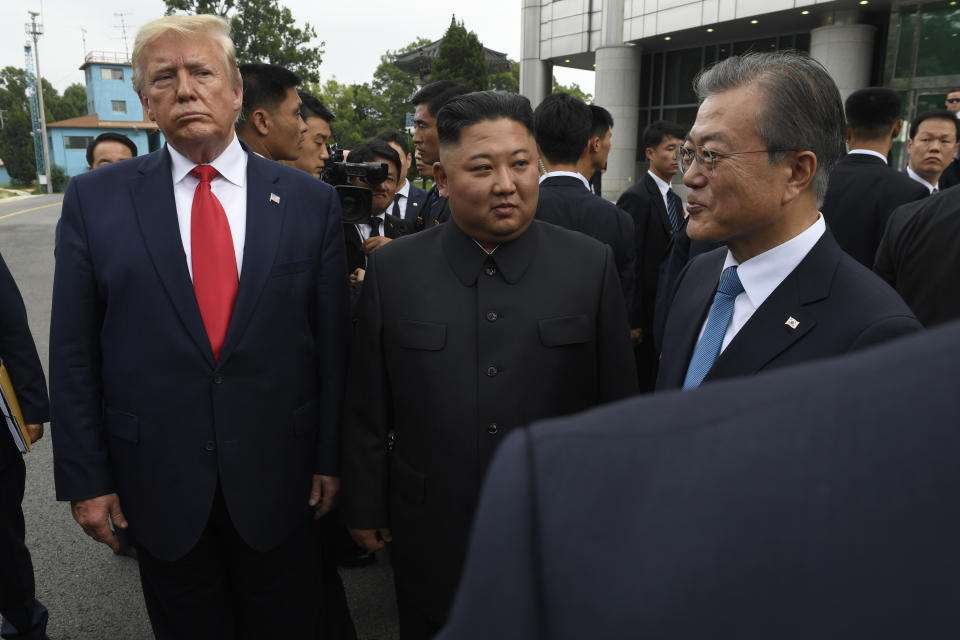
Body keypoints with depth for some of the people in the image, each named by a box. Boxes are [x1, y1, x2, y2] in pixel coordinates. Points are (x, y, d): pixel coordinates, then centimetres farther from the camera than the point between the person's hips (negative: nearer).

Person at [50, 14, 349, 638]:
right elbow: (74, 352, 0)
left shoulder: (310, 200, -3)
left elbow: (332, 343, -2)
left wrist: (330, 459, 0)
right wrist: (84, 476, 0)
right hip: (158, 481, 0)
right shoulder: (96, 199, -3)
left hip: (278, 477, 0)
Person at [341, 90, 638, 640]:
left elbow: (617, 401, -1)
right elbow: (368, 409, 1)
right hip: (431, 538, 1)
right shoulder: (393, 269, -5)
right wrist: (366, 508, 6)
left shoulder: (592, 265, -6)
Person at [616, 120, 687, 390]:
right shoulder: (636, 197, -13)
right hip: (645, 316, -8)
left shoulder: (675, 200, 16)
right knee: (642, 382, 0)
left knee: (660, 383, 14)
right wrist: (633, 322, -19)